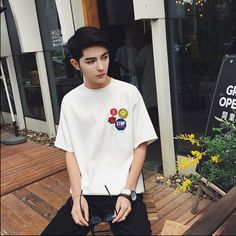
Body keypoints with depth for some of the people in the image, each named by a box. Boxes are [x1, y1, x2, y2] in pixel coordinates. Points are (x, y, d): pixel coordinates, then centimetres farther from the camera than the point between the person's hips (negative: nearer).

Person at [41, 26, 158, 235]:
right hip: (86, 192, 3)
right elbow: (70, 152, 6)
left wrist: (127, 192, -10)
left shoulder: (129, 93, -4)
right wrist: (77, 196, -5)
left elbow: (140, 146, -2)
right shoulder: (70, 101, 3)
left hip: (125, 191, -2)